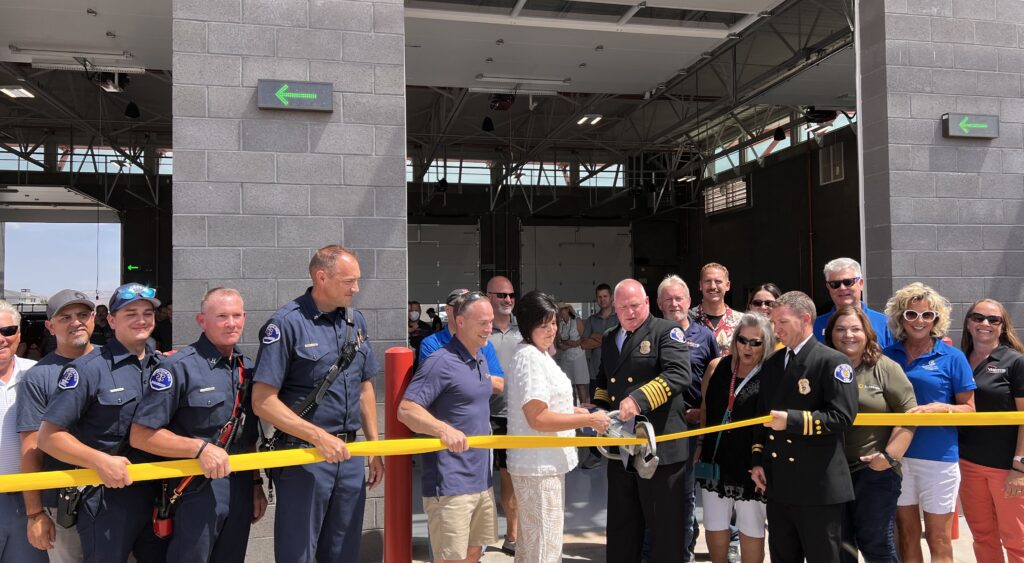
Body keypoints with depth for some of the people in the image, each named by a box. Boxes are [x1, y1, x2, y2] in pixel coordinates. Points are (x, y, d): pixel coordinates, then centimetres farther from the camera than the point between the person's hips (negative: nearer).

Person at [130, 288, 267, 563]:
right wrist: (200, 448, -24)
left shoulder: (246, 368, 8)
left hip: (240, 491, 6)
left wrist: (256, 483, 14)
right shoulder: (179, 367, -13)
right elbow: (141, 435, -16)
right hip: (195, 492, -6)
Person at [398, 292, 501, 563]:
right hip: (450, 486, -9)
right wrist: (443, 429, -38)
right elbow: (406, 410, -24)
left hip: (481, 479, 9)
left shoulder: (482, 361, 12)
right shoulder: (441, 363, -16)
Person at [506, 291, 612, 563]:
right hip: (540, 465, -10)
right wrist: (589, 420, -18)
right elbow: (538, 419, -24)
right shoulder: (530, 358, -19)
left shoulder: (535, 354, 13)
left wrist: (572, 411, 12)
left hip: (542, 462, 10)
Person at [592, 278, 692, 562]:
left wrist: (640, 399, -31)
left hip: (660, 444, -6)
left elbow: (679, 374, -22)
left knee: (664, 522, 5)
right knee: (622, 522, 17)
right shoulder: (609, 338, 15)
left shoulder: (667, 331, -6)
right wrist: (599, 409, 10)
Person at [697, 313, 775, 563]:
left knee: (751, 530, 11)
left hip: (751, 466, -4)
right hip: (716, 461, 4)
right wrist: (700, 445, 12)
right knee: (714, 527, 14)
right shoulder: (717, 367, 2)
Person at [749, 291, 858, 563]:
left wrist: (792, 420, -24)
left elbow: (842, 416, -18)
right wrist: (758, 460, 10)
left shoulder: (833, 362, -9)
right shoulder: (772, 364, 13)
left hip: (818, 487, -7)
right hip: (778, 486, 7)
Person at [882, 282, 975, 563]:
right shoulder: (888, 355, 4)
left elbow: (969, 409, 0)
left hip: (939, 456, -2)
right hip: (896, 454, 3)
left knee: (938, 539, 7)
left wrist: (939, 407, -19)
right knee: (906, 534, 13)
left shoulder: (952, 357, -3)